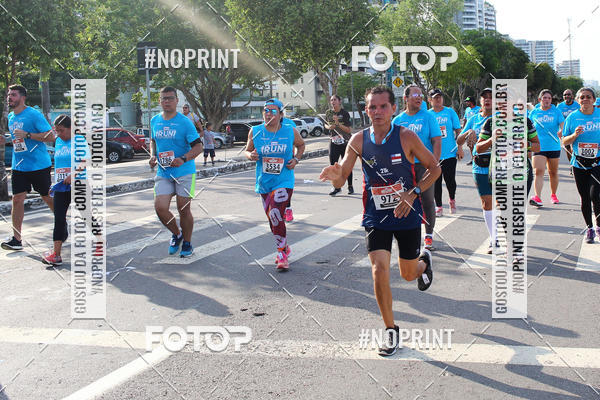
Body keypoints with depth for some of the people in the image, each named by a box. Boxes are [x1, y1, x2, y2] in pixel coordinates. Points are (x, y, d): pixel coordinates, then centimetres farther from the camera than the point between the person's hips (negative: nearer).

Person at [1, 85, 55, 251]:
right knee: (17, 199, 0)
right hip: (19, 167, 6)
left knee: (48, 198, 4)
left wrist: (27, 135, -22)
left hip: (39, 165, -6)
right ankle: (16, 239, 3)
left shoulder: (34, 114, -10)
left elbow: (51, 136, -15)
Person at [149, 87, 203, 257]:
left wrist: (183, 159, -24)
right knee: (160, 207, -8)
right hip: (163, 173, 4)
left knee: (184, 210, 2)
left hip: (184, 172, -4)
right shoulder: (155, 121, 8)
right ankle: (176, 234, 19)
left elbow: (198, 146, -9)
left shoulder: (185, 122, -7)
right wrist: (152, 156, 6)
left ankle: (187, 243, 23)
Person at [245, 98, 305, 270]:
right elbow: (247, 150, 11)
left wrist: (296, 159, -2)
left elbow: (301, 145, 15)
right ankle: (285, 248, 37)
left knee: (275, 215, -19)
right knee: (272, 219, 14)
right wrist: (251, 155, -12)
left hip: (284, 182, -4)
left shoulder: (291, 132, -4)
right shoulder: (255, 132, -1)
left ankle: (282, 254, -4)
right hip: (264, 183, 4)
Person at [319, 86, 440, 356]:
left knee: (408, 274, 13)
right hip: (375, 217, 1)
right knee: (379, 270, -13)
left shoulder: (406, 136, -12)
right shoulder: (359, 140, -7)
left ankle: (424, 261, 52)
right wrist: (335, 175, -28)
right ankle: (390, 330, 6)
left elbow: (434, 168, -3)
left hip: (407, 215, -1)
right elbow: (340, 180, -4)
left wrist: (413, 193, -17)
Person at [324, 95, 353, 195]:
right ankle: (336, 187, 8)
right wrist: (328, 127, -5)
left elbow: (349, 130, -14)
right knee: (333, 165, -3)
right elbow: (325, 124, 18)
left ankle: (350, 186, 19)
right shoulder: (328, 113, 3)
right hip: (334, 141, 3)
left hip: (345, 142, -3)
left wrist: (338, 123, -24)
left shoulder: (345, 113, -10)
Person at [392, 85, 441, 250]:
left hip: (424, 165, -2)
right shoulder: (397, 120, 8)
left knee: (427, 201, 1)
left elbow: (437, 142, -3)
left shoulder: (428, 117, 0)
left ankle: (429, 235, 12)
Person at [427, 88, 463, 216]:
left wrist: (460, 148, -1)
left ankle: (452, 200, 27)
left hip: (450, 153, -1)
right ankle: (439, 207, 16)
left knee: (450, 181, -2)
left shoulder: (450, 112, 3)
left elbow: (458, 131, 5)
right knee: (436, 182, 4)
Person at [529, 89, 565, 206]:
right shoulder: (533, 113, 6)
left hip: (554, 147, 1)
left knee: (553, 172, 13)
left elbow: (562, 123, -8)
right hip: (538, 147, -1)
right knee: (539, 171, -17)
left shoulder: (556, 111, 3)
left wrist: (561, 131, -29)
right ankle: (537, 197, -25)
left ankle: (553, 195, 33)